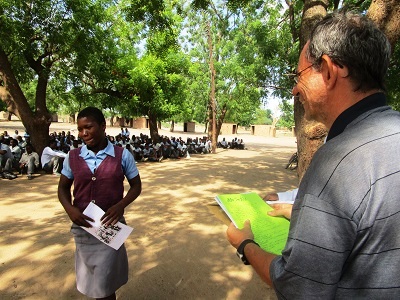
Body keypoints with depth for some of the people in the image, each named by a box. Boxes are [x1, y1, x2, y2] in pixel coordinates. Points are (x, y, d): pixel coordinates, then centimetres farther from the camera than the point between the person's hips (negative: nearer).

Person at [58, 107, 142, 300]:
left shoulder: (122, 155, -8)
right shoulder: (72, 157, -1)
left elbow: (136, 186, -1)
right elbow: (63, 187, 9)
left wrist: (120, 205, -18)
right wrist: (70, 209, -11)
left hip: (111, 226, -3)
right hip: (82, 227, 3)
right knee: (89, 281, 22)